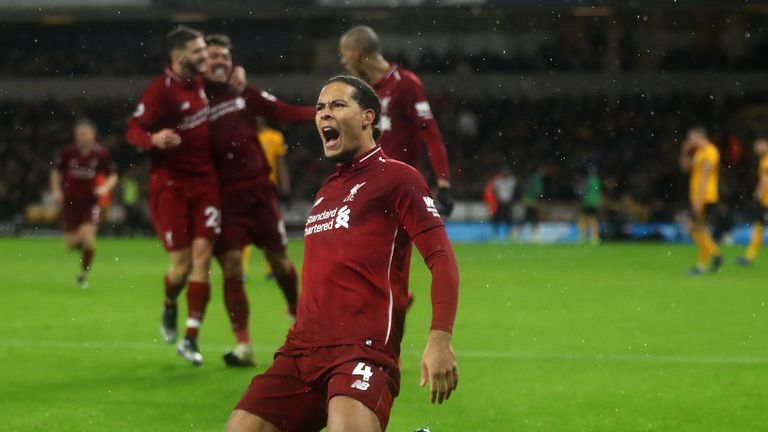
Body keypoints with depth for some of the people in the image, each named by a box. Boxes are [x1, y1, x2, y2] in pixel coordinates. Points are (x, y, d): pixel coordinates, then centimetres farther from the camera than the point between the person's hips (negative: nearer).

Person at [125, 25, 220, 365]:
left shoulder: (199, 80, 6)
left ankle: (190, 339, -2)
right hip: (170, 183, -5)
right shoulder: (161, 90, -15)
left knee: (202, 256, -5)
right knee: (182, 262, -4)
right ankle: (169, 307, 31)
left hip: (204, 180, 5)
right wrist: (154, 139, -37)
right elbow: (133, 130, -18)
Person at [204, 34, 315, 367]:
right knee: (231, 267, -9)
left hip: (258, 189, 3)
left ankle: (297, 312, 38)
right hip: (224, 196, -3)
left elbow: (284, 112, 3)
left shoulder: (244, 94, 6)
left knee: (279, 260, 10)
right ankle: (243, 346, -4)